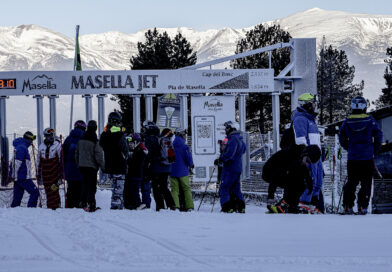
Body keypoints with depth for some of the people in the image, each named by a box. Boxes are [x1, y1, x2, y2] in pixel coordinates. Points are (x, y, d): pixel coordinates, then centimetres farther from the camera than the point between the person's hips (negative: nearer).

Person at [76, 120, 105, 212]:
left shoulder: (81, 140, 6)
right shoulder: (94, 141, -14)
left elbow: (76, 154, 14)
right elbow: (98, 155, -14)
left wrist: (78, 164, 25)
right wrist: (103, 166, -3)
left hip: (82, 166, 6)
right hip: (91, 166, -6)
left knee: (84, 184, 17)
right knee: (91, 186, -3)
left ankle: (83, 202, 20)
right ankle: (91, 204, -9)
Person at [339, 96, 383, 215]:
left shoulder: (347, 122, -1)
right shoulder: (370, 120, -6)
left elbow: (342, 139, 8)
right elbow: (378, 136, -1)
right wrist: (374, 151, 13)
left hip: (352, 158, 2)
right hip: (367, 158, -2)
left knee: (351, 182, 12)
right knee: (366, 183, 5)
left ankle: (348, 206, 7)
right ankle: (362, 207, -1)